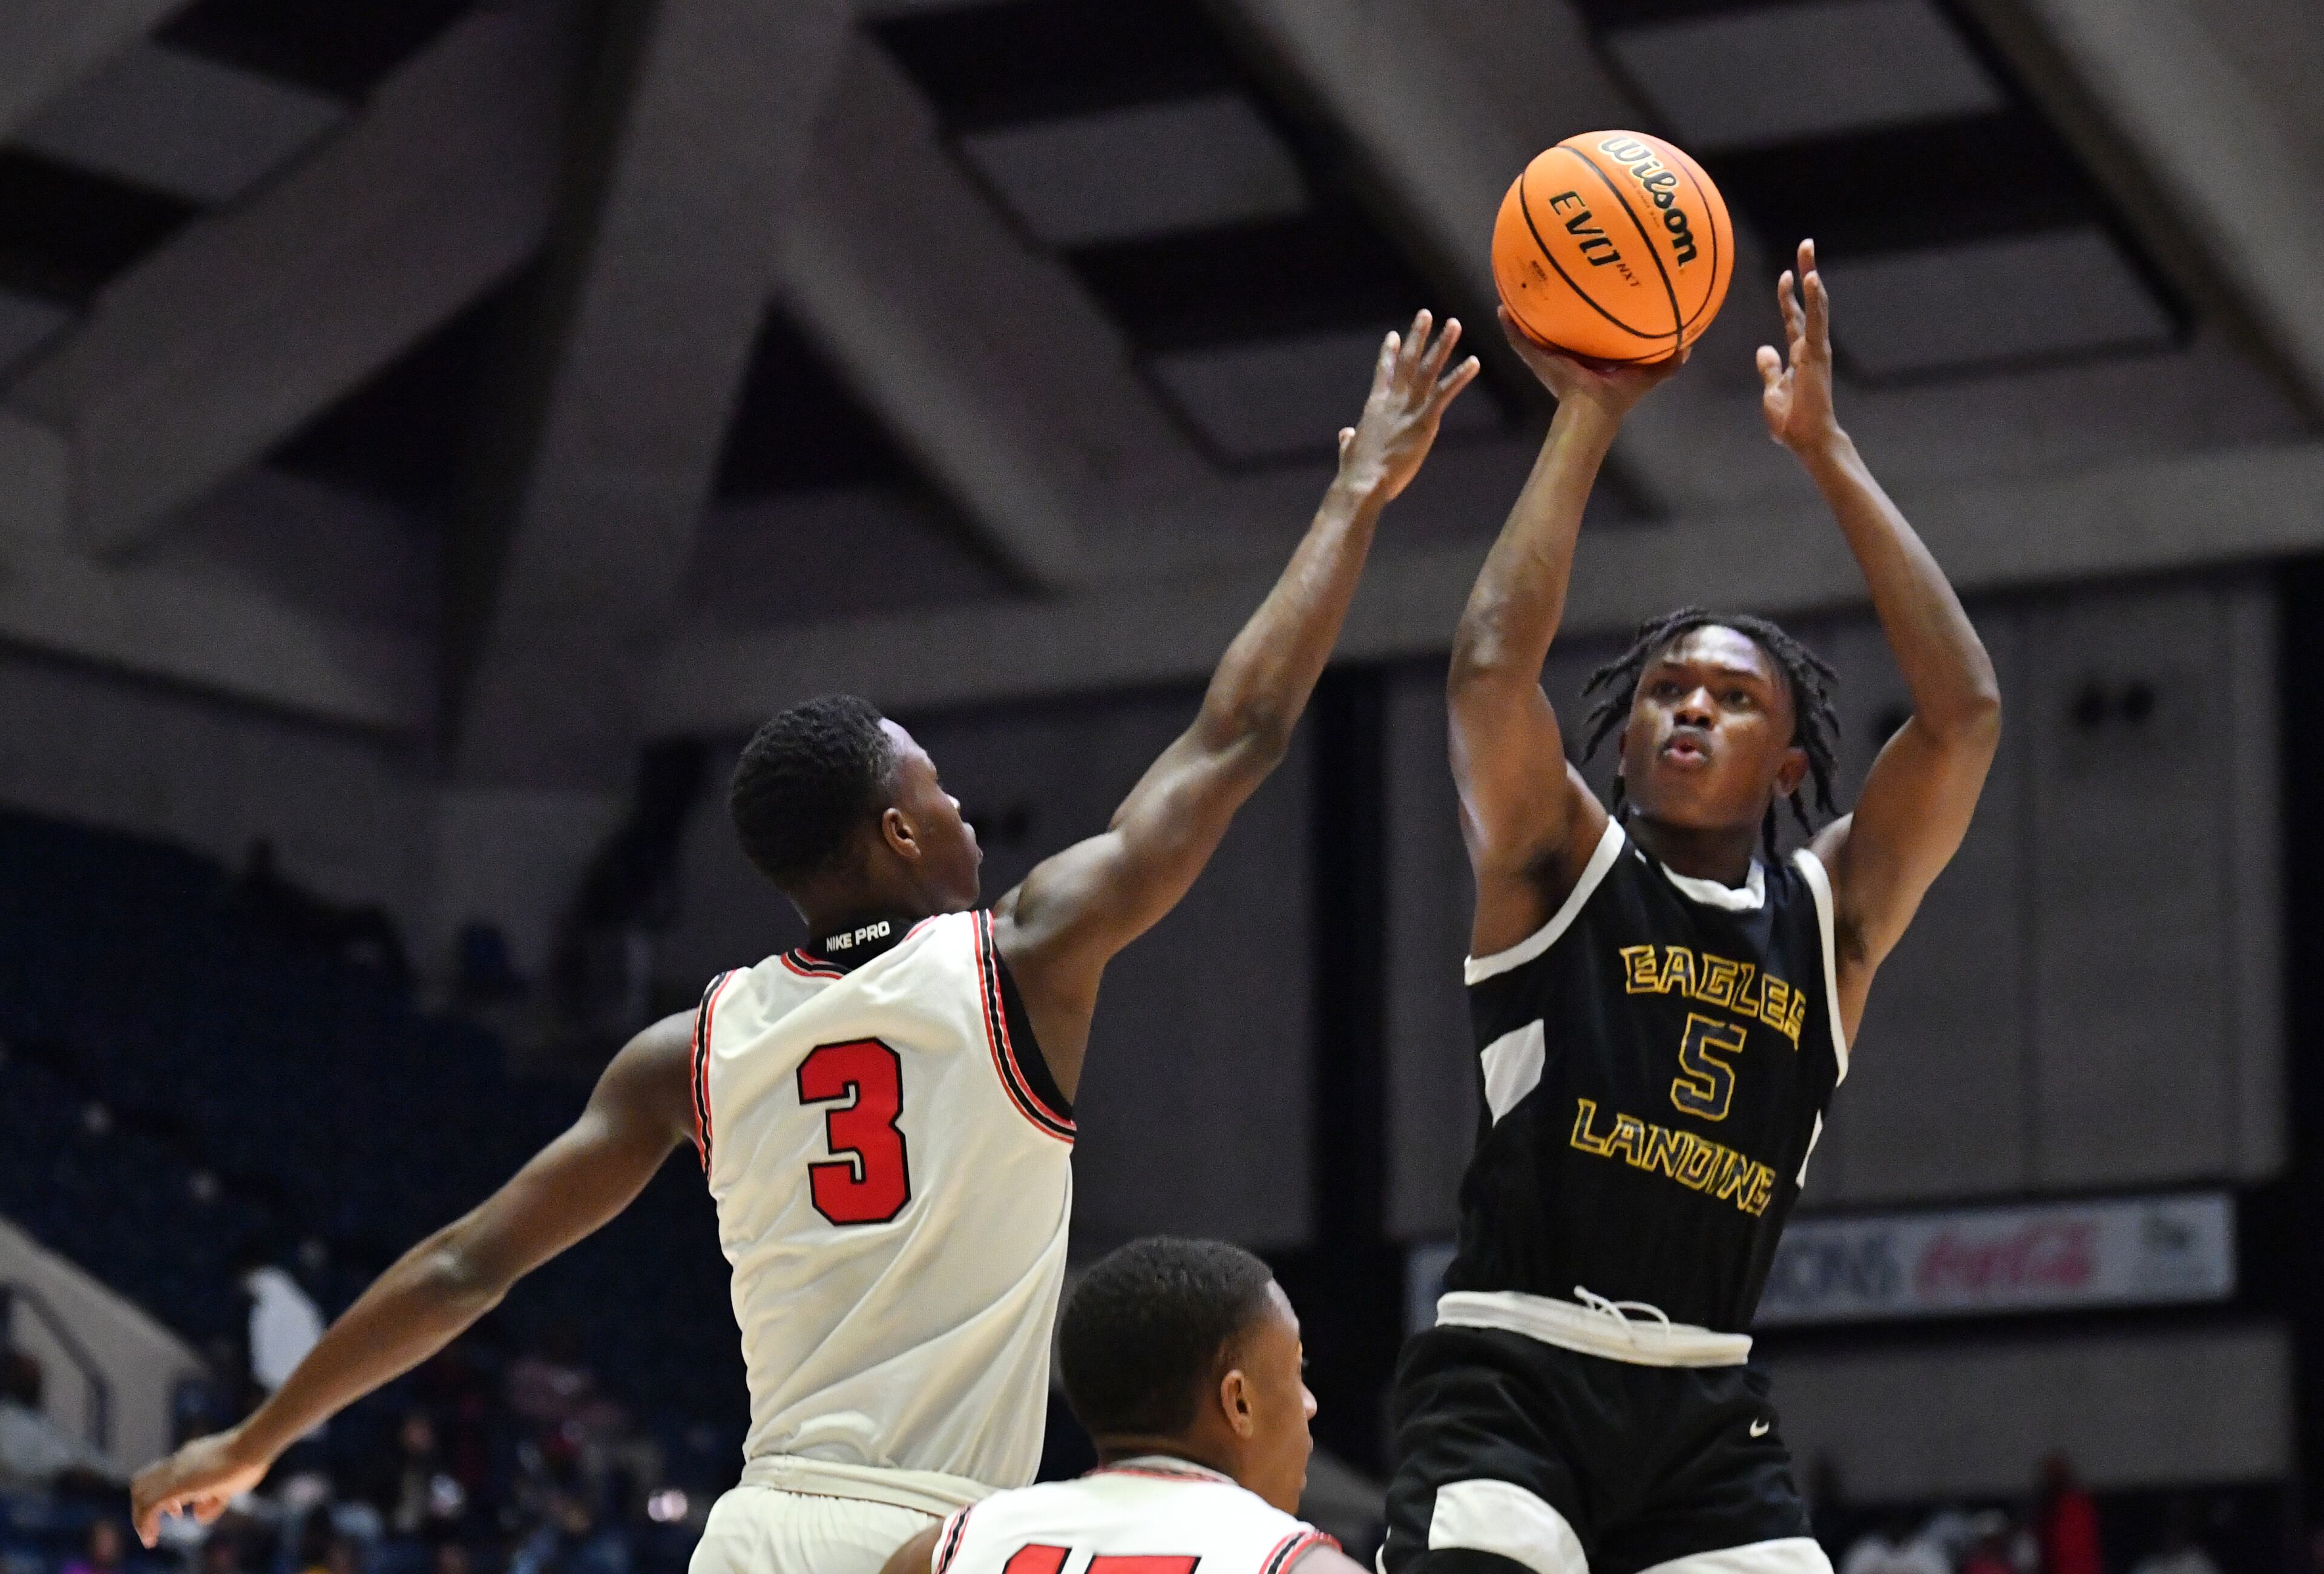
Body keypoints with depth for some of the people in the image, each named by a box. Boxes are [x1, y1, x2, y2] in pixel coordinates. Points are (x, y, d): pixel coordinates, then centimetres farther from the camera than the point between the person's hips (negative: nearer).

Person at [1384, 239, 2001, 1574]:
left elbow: (1963, 715, 0)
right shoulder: (1559, 862, 7)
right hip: (1510, 1375, -4)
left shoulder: (1830, 918, 13)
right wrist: (1589, 416, -6)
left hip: (1707, 1406, 4)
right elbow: (1491, 669, -12)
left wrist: (1825, 448, 0)